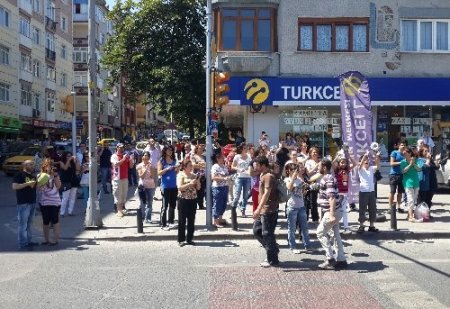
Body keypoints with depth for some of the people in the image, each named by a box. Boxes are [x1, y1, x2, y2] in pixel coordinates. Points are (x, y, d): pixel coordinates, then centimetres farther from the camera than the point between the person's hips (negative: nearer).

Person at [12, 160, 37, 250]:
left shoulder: (33, 176, 17)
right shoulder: (19, 175, -6)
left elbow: (36, 187, 24)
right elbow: (14, 186, -16)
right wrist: (27, 183, -21)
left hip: (32, 202, 8)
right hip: (23, 203, -8)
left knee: (29, 224, 15)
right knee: (22, 224, -6)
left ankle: (28, 241, 23)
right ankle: (22, 244, -3)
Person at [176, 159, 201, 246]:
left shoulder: (194, 175, 11)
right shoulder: (181, 175, -5)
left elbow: (198, 188, 11)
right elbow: (180, 187, -16)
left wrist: (198, 180, -5)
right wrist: (190, 183, -22)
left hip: (193, 200, 5)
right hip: (183, 200, -5)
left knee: (191, 220, 8)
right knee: (182, 221, 1)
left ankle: (189, 239, 17)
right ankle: (181, 240, 8)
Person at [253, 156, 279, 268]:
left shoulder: (269, 176, -16)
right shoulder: (263, 175, 16)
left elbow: (267, 193, -26)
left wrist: (259, 209, -33)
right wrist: (259, 209, 24)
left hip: (268, 211, -10)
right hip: (263, 211, 10)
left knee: (267, 234, -3)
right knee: (257, 230, 16)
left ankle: (273, 260, 6)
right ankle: (273, 249, 25)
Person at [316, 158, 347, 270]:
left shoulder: (329, 179, -19)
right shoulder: (326, 177, 13)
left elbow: (332, 198, -28)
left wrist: (331, 215, -32)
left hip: (332, 212, -10)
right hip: (335, 211, 10)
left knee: (321, 233, -2)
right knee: (335, 234, 12)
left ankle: (330, 259, -1)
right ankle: (341, 260, 16)